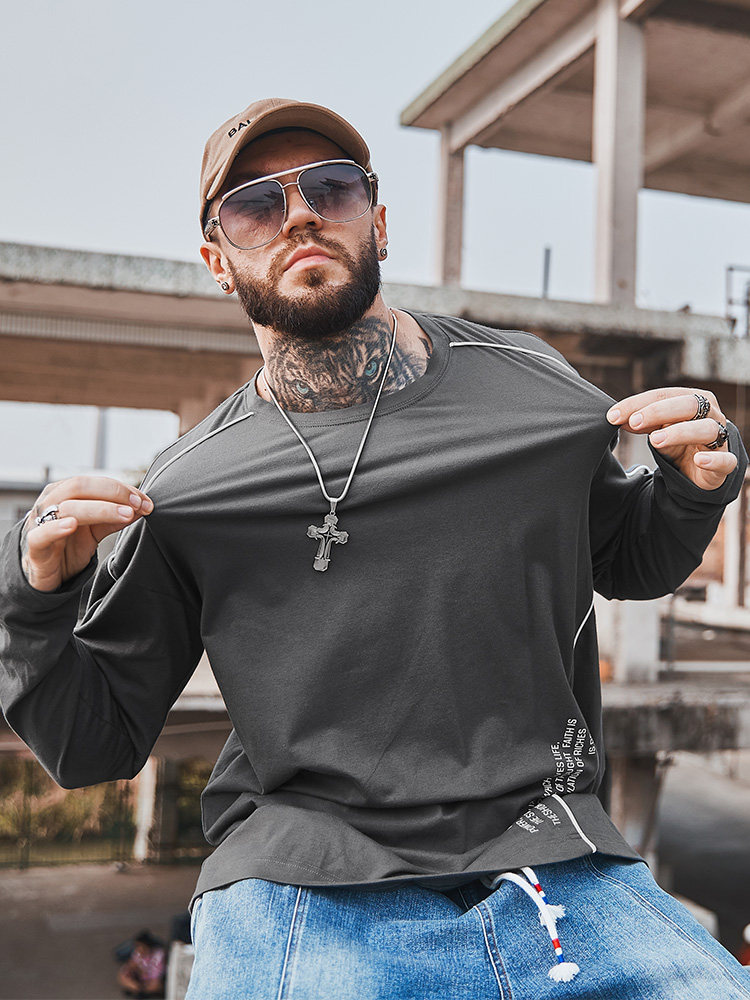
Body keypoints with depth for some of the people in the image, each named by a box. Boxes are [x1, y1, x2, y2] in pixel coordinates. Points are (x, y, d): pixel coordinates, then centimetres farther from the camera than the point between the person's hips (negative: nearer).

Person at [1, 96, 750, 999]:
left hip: (566, 876, 0)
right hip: (300, 901, 1)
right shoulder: (187, 490, -1)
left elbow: (628, 559, 20)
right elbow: (95, 747, 7)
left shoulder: (529, 385, 2)